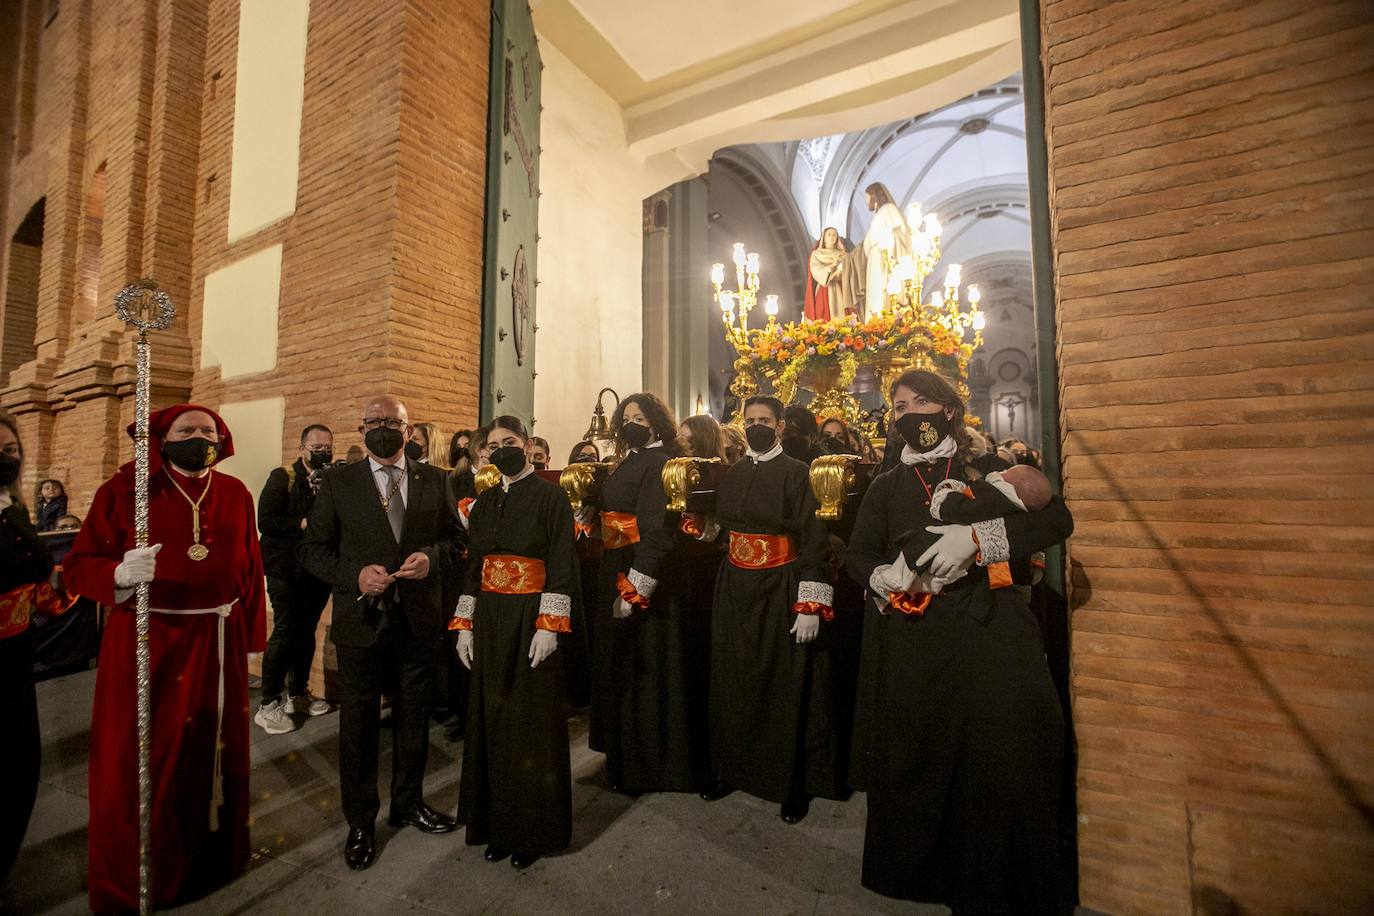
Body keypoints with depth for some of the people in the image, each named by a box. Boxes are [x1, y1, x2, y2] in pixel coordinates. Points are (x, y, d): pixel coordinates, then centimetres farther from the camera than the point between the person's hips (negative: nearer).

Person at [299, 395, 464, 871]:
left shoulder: (434, 480, 2)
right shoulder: (338, 482, -1)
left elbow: (456, 538, 4)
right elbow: (312, 548, -1)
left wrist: (433, 557, -16)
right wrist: (354, 575, -18)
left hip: (418, 621, 2)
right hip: (361, 620, -1)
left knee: (413, 719, 17)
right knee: (358, 724, 13)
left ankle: (407, 802, 40)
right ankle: (360, 821, 35)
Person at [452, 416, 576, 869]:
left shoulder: (550, 496, -7)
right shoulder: (485, 502, 10)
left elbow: (562, 563, -11)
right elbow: (473, 565, 12)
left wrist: (549, 626, -17)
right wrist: (465, 624, 6)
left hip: (531, 620, -5)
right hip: (489, 622, 5)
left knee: (531, 722, 5)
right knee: (492, 720, 13)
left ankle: (535, 828, 25)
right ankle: (498, 820, 32)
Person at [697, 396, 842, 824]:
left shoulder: (796, 472, -9)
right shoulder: (733, 475, 8)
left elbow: (814, 540, -13)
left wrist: (811, 606, -17)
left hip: (781, 589, -5)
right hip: (735, 588, 5)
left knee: (785, 686, 6)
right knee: (734, 681, 15)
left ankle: (794, 783, 26)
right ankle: (734, 768, 34)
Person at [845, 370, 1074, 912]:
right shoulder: (887, 486, 11)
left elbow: (1057, 519, -5)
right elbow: (859, 556, 6)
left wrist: (977, 539, -17)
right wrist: (891, 577, -16)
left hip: (988, 632, -1)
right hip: (913, 646, 2)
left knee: (999, 756, -2)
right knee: (915, 757, 7)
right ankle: (919, 873, 31)